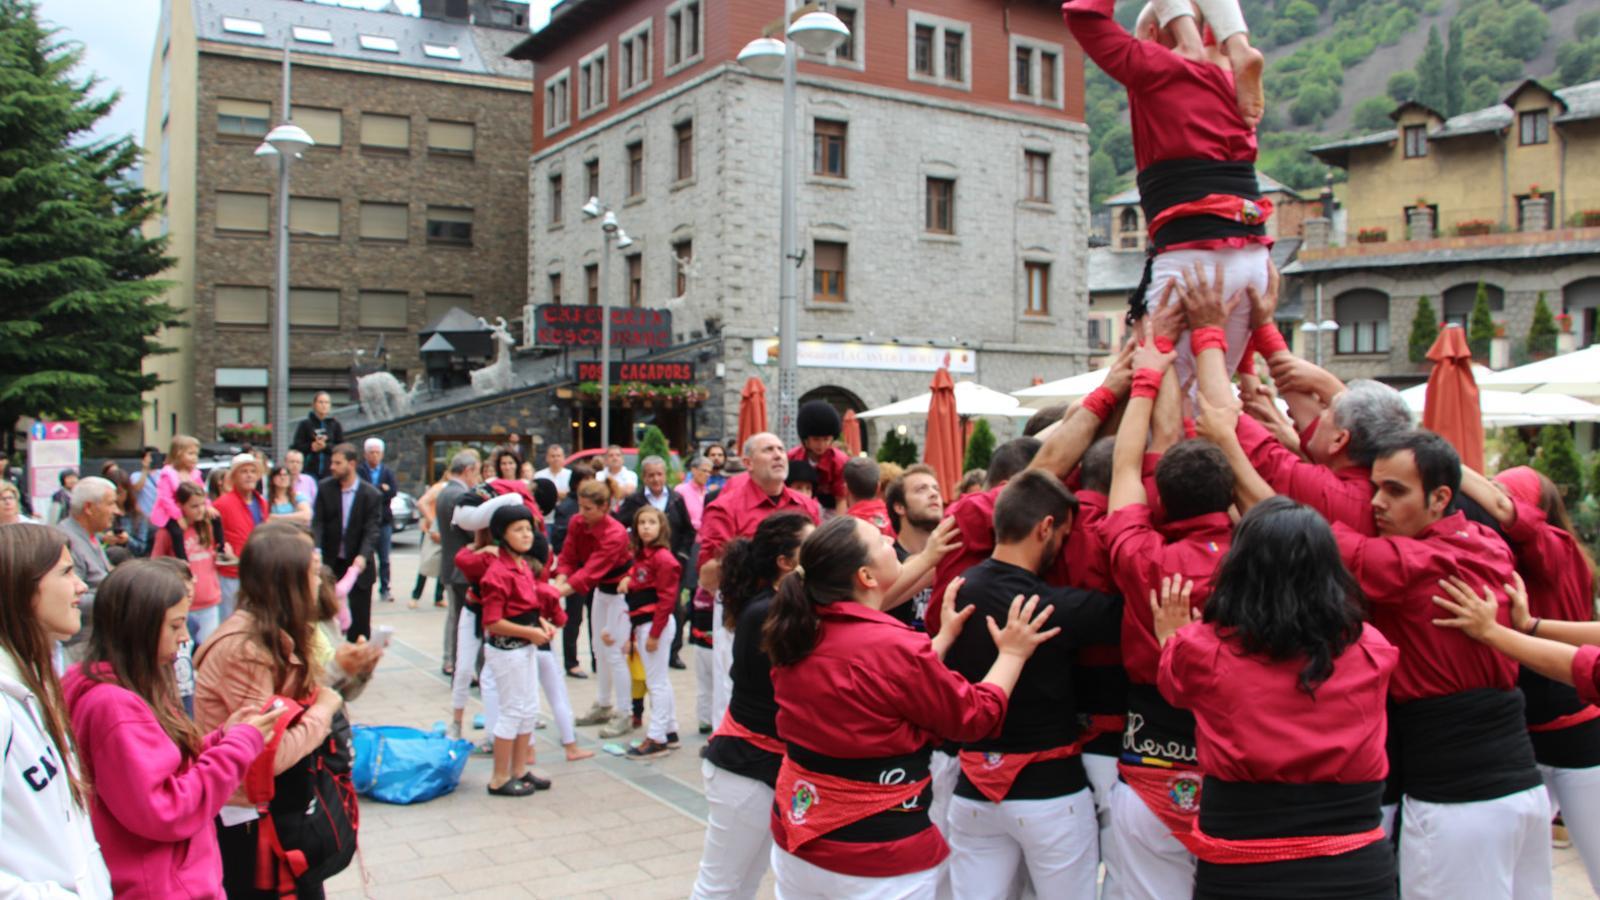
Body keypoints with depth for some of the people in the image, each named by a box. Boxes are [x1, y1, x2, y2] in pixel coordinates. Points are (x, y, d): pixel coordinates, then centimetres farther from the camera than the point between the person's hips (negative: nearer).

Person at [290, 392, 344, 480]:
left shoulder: (335, 425, 6)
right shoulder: (305, 424, 5)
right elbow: (296, 446, 2)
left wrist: (326, 446, -12)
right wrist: (311, 446, -14)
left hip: (330, 469, 1)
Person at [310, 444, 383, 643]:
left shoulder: (371, 495, -9)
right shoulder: (325, 488, -1)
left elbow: (372, 530, -14)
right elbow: (317, 522, -7)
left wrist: (363, 556, -31)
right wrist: (316, 550, -24)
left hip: (358, 563, -2)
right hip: (330, 561, 2)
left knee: (360, 618, 3)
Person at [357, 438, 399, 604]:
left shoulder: (388, 472, 10)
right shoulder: (359, 471, 0)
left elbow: (393, 491, -6)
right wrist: (381, 489, -11)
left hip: (384, 520, 3)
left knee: (384, 558, 5)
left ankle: (384, 590, 10)